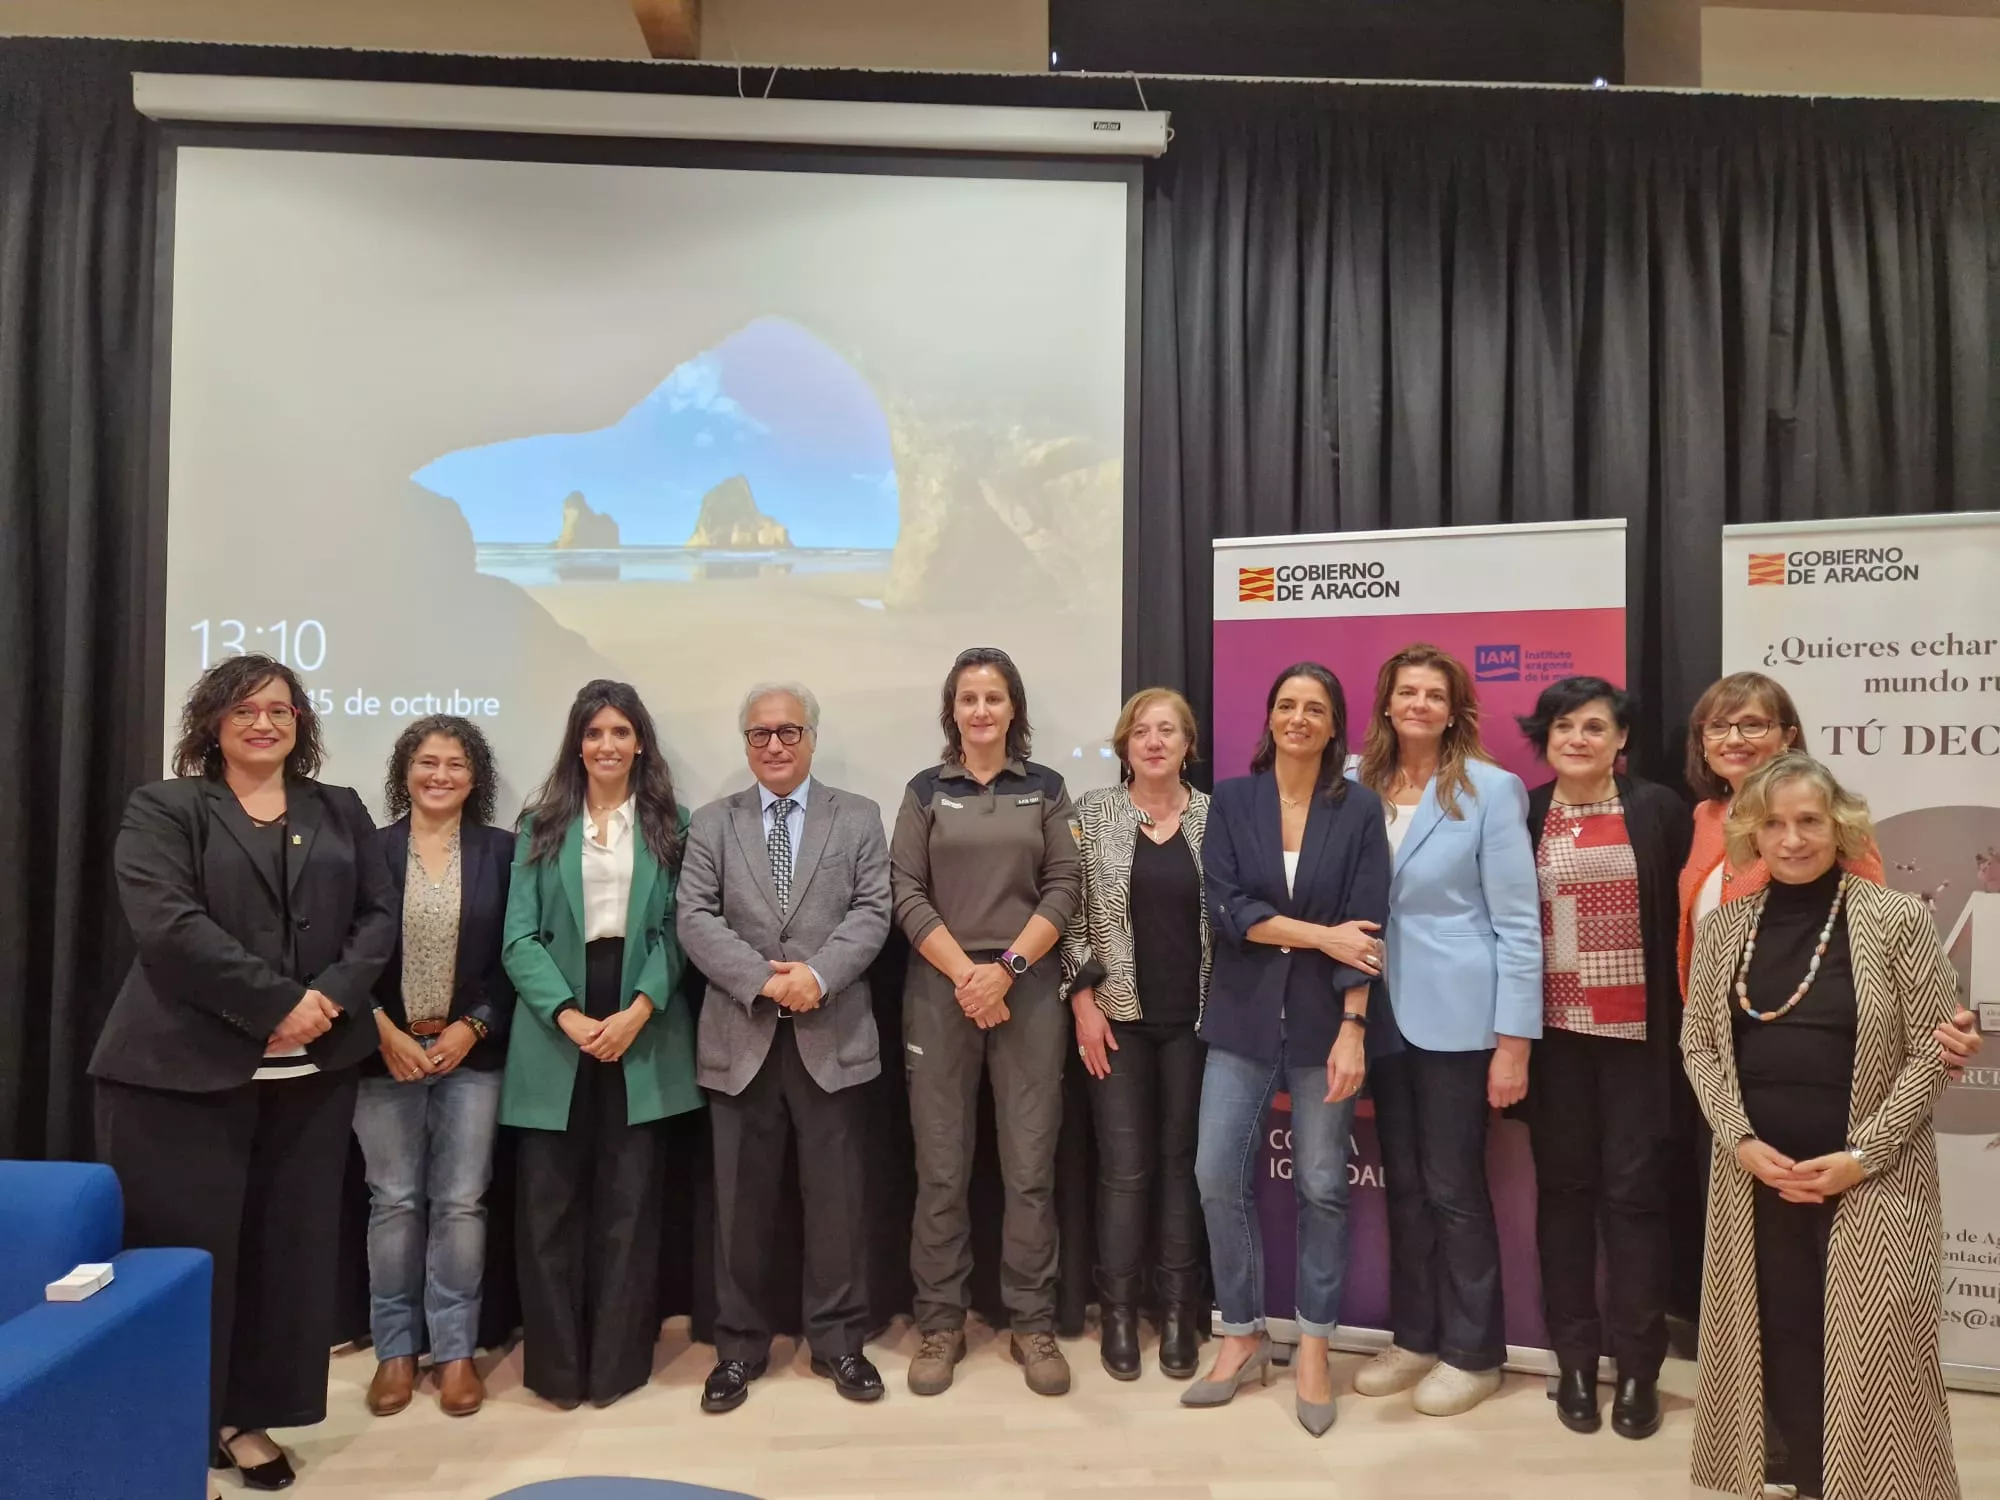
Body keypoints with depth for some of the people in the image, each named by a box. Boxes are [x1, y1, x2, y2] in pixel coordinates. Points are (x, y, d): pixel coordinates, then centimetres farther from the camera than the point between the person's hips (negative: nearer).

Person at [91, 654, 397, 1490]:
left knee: (288, 1245, 8)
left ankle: (246, 1415, 22)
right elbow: (169, 926, -13)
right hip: (185, 1068, -3)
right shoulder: (162, 809, 1)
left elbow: (379, 916, 6)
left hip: (311, 1069, 4)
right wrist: (278, 1005, -19)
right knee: (182, 1249, 2)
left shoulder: (341, 811, 13)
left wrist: (332, 998, -12)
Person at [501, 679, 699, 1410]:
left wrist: (638, 1011, -13)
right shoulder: (541, 825, 7)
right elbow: (520, 937, 0)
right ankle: (557, 1363, 17)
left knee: (630, 1198, 5)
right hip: (556, 1030, 1)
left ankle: (618, 1359, 17)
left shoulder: (672, 825, 6)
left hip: (642, 1028, 0)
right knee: (550, 1199, 4)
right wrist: (568, 1016, -13)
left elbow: (677, 931, 0)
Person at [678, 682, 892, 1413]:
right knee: (741, 1201, 10)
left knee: (837, 1197, 8)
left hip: (833, 1034, 0)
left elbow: (872, 912, -3)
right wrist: (763, 981, -16)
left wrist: (817, 975, -19)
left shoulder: (859, 817, 6)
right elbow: (696, 920, -2)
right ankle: (739, 1345, 24)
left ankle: (839, 1340, 23)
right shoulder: (711, 823, 8)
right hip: (740, 1037, 1)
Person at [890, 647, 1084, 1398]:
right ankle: (940, 1323, 17)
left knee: (1030, 1165, 2)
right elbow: (906, 893, 0)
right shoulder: (925, 791, 7)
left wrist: (1007, 967, -11)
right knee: (940, 1167, 4)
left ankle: (1033, 1322, 16)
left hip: (1029, 987, 0)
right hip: (940, 987, 0)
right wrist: (965, 975, -10)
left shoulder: (1046, 789, 8)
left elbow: (1065, 888, 1)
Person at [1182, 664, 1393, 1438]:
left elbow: (1366, 926, -7)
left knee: (1322, 1186, 7)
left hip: (1324, 1020, -1)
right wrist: (1319, 935, -14)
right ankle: (1243, 1336, 20)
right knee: (1218, 1176, 0)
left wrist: (1352, 1029, -14)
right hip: (1243, 1016, 1)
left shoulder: (1360, 808, -1)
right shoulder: (1232, 800, 1)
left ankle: (1313, 1349, 24)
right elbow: (1226, 909, -7)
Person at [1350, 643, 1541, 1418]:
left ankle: (1472, 1353, 22)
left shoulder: (1490, 789, -8)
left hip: (1457, 1018, -5)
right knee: (1403, 1184, 14)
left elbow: (1519, 921, -9)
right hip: (1385, 1014, 5)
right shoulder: (1363, 789, 4)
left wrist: (1514, 1039, -12)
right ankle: (1414, 1337, 29)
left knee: (1453, 1187, 5)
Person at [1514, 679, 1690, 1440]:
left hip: (1639, 1030, -1)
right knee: (1563, 1188, 8)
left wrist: (1686, 1023, -6)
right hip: (1554, 1030, 1)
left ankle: (1637, 1367, 17)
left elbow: (1689, 916, -1)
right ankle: (1575, 1360, 21)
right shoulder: (1521, 816, 2)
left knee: (1634, 1188, 4)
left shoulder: (1660, 810, -1)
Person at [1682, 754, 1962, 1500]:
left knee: (1871, 1348, -2)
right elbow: (1698, 1045, 7)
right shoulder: (1724, 928, 4)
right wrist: (1741, 1141, -7)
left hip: (1870, 1179, -3)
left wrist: (1862, 1154, -12)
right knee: (1779, 1337, 7)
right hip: (1757, 1175, 3)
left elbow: (1931, 1051, -5)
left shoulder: (1897, 919, -4)